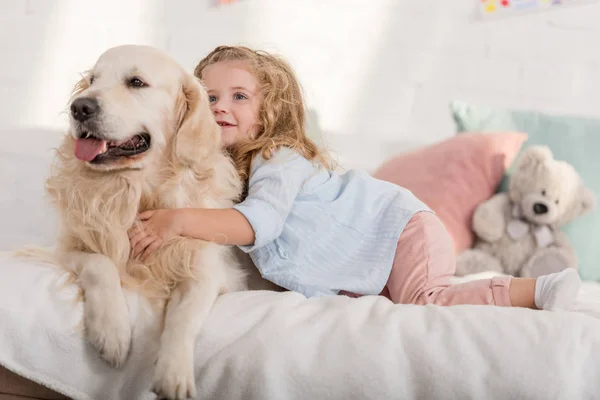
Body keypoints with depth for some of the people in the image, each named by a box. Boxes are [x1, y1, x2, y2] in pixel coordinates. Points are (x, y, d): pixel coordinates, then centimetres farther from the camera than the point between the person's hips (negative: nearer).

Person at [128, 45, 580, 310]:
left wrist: (181, 220, -47)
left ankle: (534, 290, -18)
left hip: (399, 226, -9)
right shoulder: (224, 171, 5)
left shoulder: (280, 160, -22)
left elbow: (260, 222, -41)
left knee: (424, 301, -27)